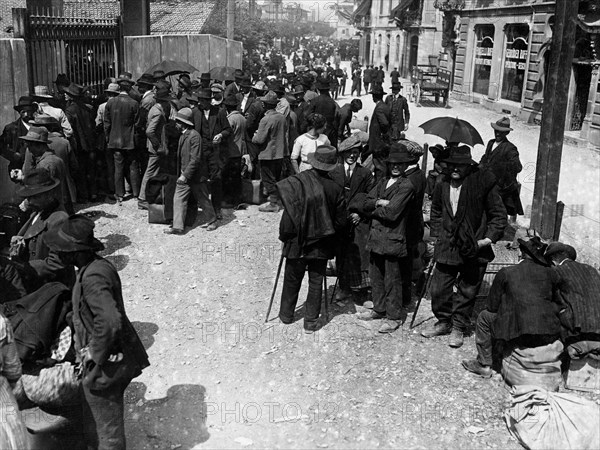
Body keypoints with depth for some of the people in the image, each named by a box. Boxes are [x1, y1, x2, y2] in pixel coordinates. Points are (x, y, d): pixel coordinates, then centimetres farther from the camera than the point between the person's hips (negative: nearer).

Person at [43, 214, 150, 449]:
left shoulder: (93, 278, -26)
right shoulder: (100, 266, 5)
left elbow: (110, 322, -37)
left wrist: (95, 357, -22)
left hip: (104, 366, -10)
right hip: (119, 358, 10)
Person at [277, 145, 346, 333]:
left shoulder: (296, 182, -17)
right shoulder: (335, 189, -11)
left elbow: (289, 215, -16)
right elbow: (340, 221, -3)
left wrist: (285, 235, -1)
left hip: (297, 242, -1)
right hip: (322, 245, 1)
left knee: (292, 280, 16)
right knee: (316, 282, 13)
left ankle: (286, 315, 33)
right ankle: (311, 321, 19)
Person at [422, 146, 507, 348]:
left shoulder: (483, 183, -10)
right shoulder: (443, 186, 3)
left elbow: (499, 215, -4)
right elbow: (436, 213, 20)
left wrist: (489, 238, -11)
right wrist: (436, 234, 10)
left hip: (475, 249, -3)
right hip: (447, 247, 4)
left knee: (467, 291, 8)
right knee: (438, 289, 6)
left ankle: (458, 328, 26)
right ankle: (444, 322, 29)